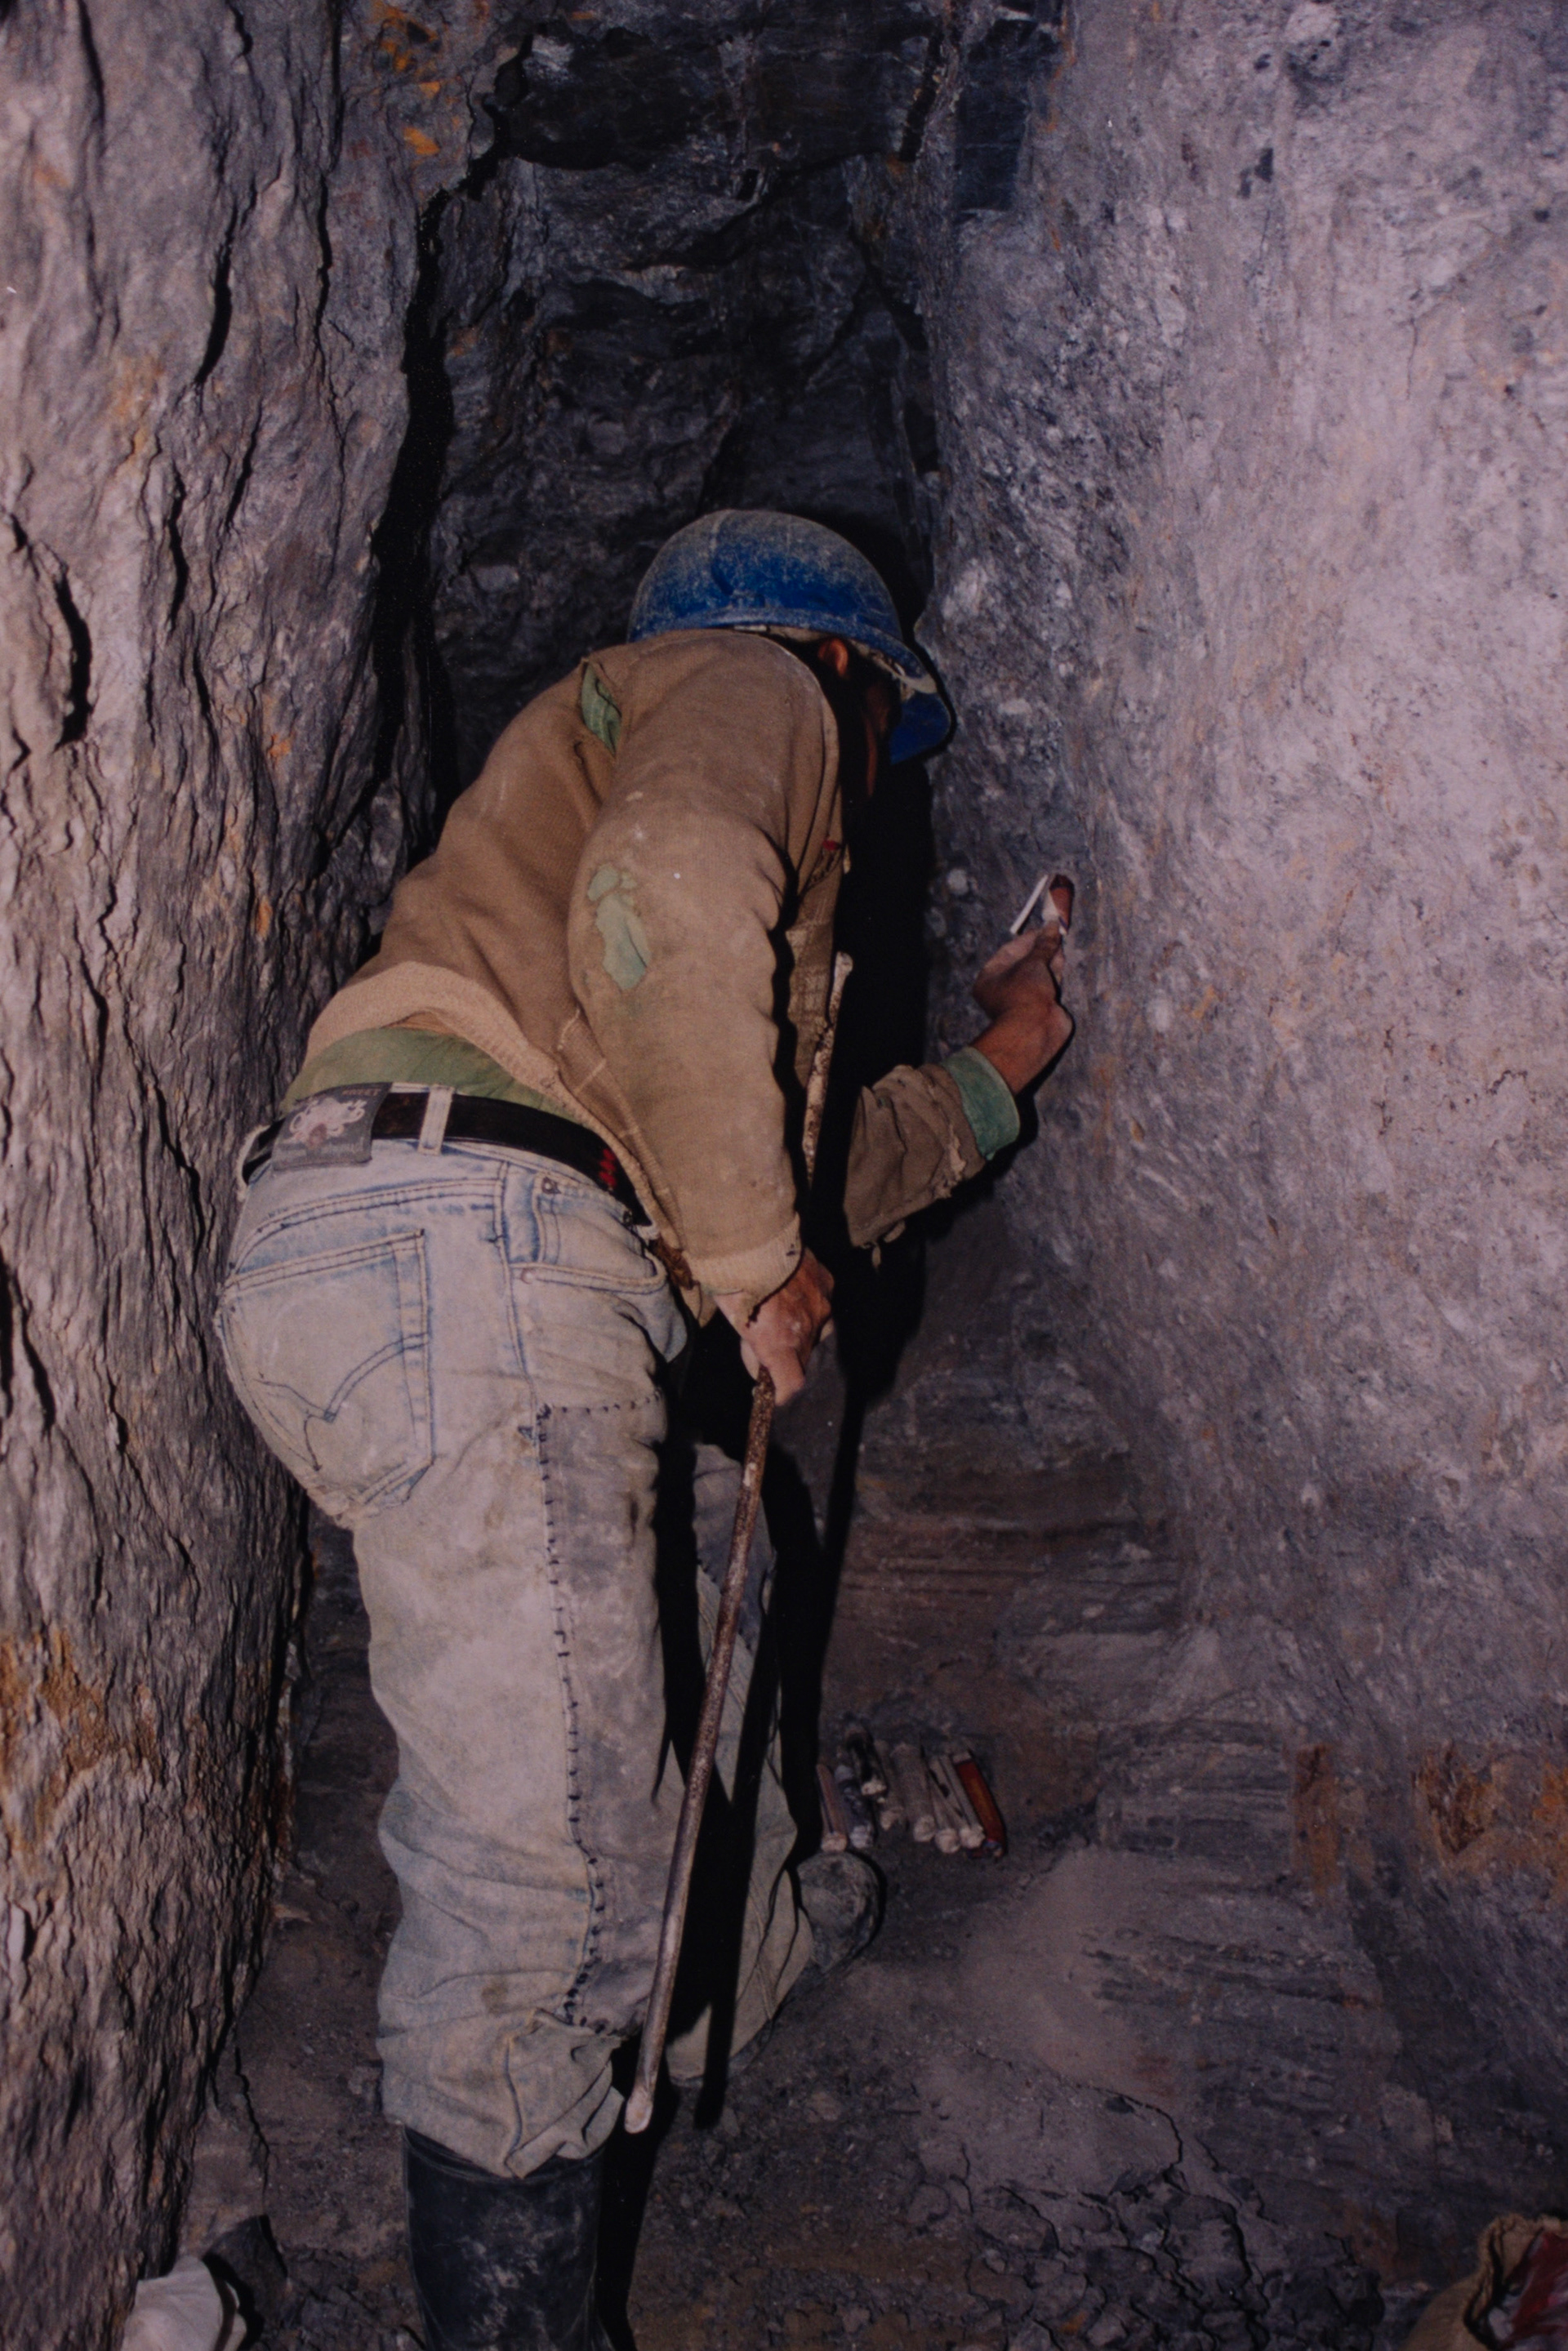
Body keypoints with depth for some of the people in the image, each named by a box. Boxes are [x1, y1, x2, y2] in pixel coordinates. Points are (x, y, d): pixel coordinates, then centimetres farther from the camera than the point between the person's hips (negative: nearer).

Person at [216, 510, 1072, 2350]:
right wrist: (752, 1255, -8)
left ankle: (740, 1952, 50)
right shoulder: (748, 685, 11)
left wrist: (986, 1070, 52)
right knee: (545, 1868, -9)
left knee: (699, 1530, 30)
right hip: (459, 1241, -11)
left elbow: (794, 1177, 41)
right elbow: (670, 893, -16)